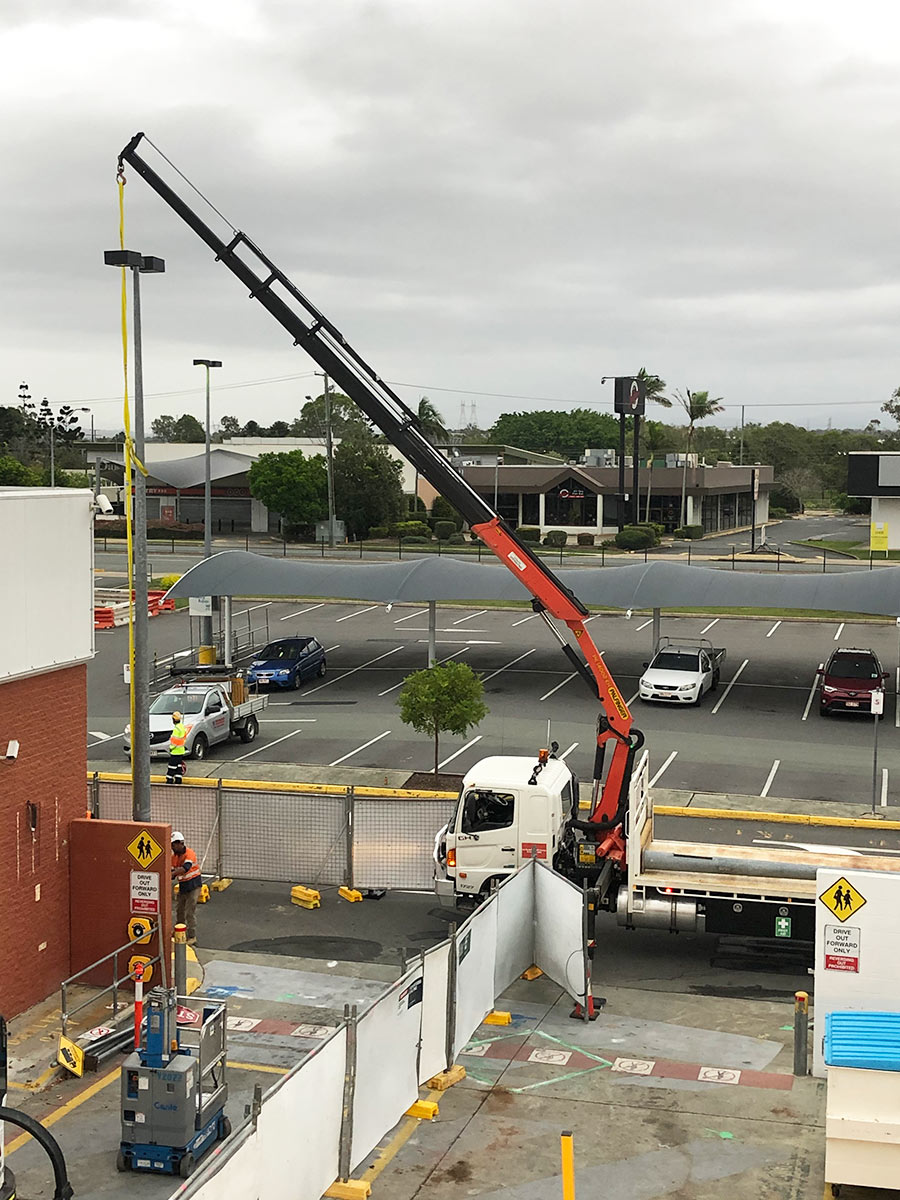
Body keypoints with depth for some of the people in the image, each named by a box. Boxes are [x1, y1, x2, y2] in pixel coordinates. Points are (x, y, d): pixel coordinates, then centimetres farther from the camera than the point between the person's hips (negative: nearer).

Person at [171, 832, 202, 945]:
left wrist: (173, 873, -43)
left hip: (193, 885, -8)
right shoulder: (174, 856, 2)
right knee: (179, 909, 18)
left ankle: (192, 937, -3)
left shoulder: (189, 853, -21)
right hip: (182, 886, 8)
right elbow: (172, 872, 2)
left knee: (190, 912, -9)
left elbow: (186, 868, -36)